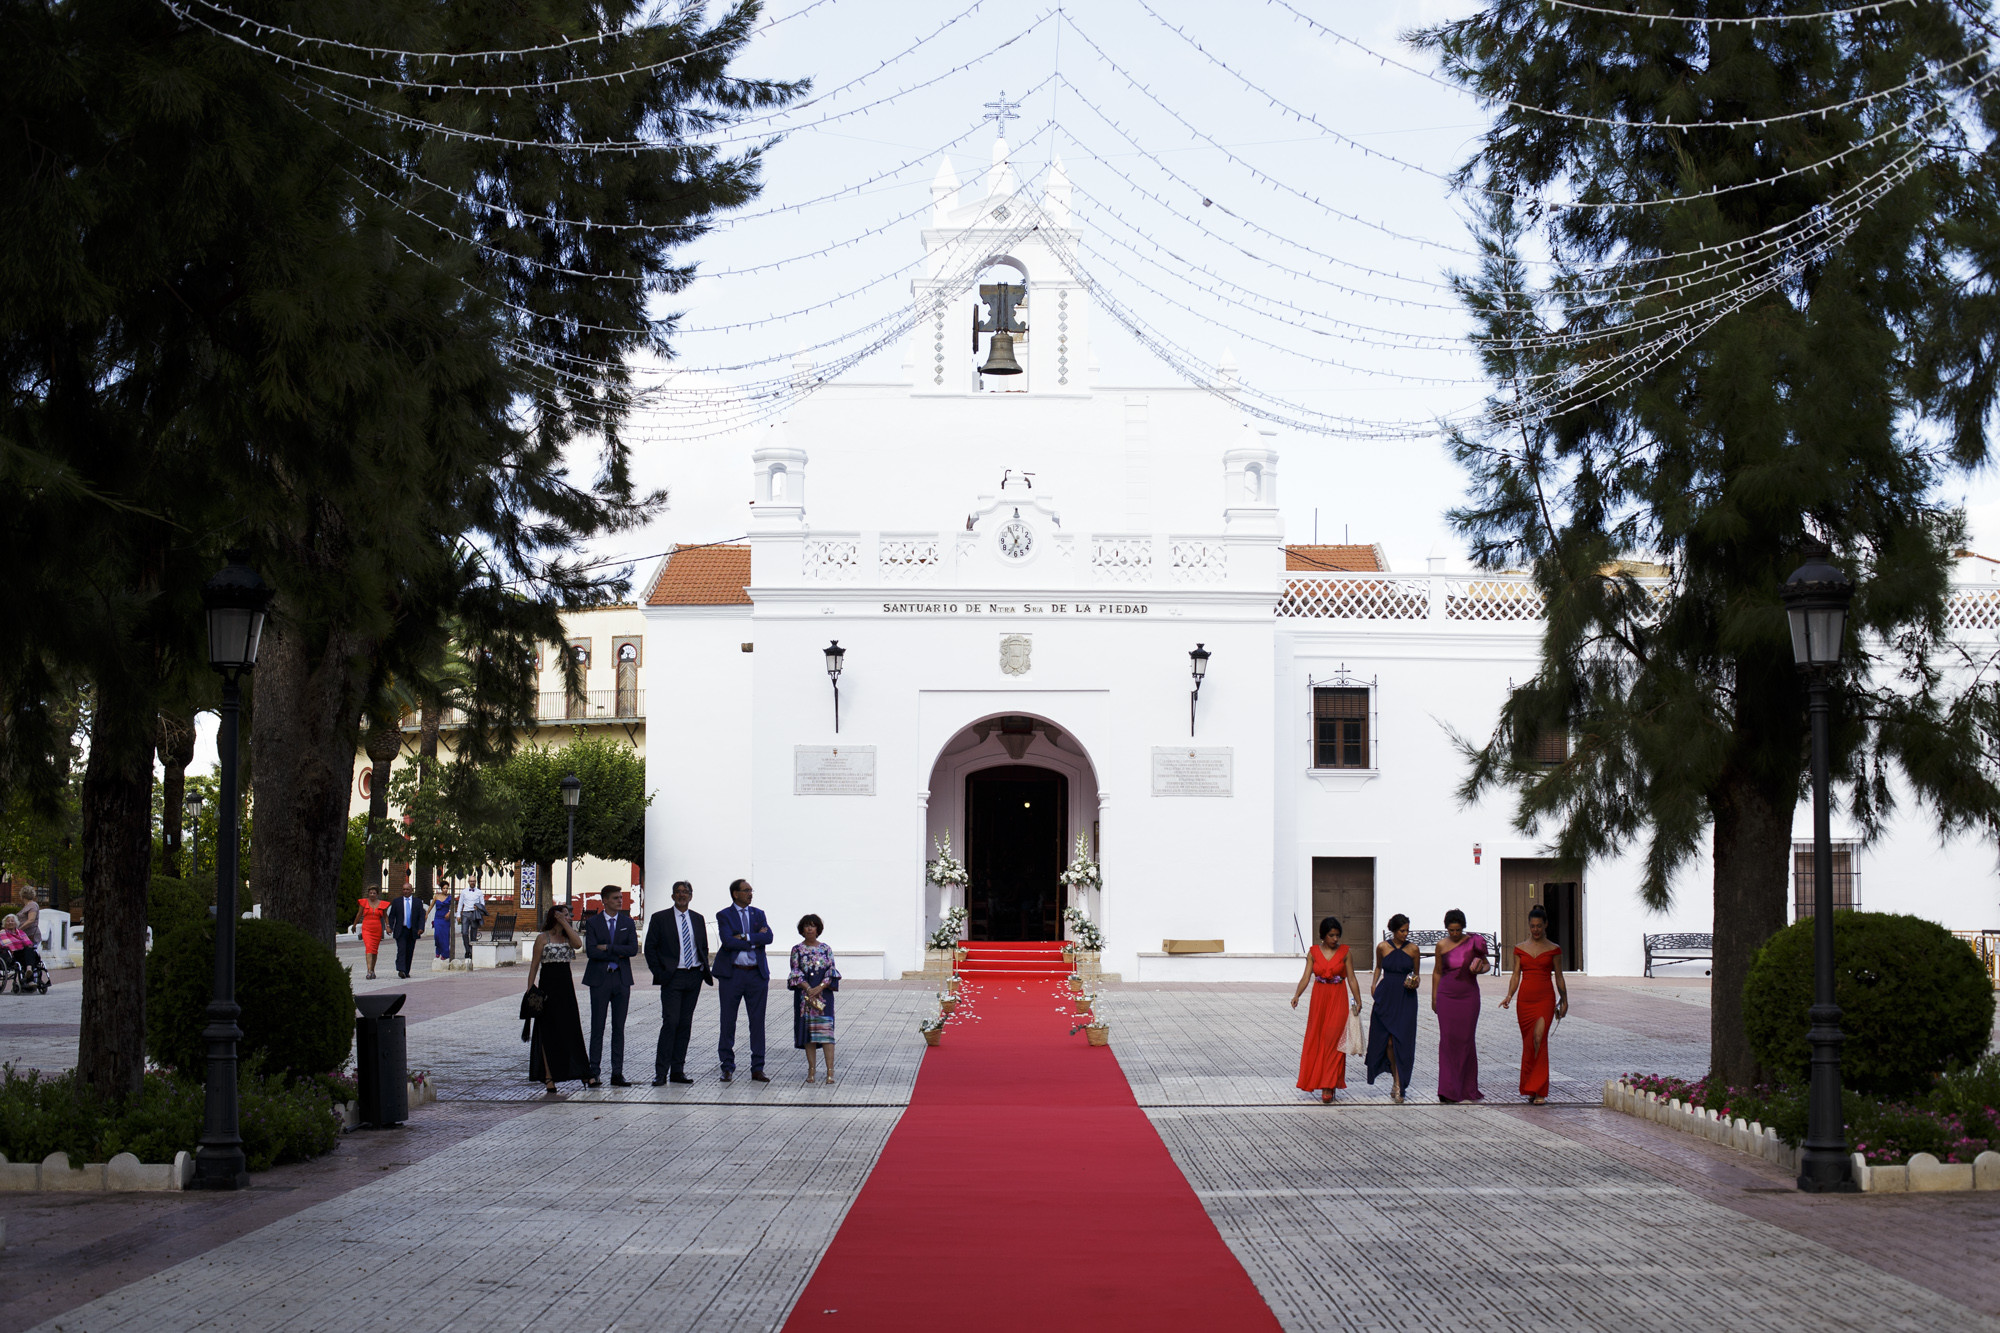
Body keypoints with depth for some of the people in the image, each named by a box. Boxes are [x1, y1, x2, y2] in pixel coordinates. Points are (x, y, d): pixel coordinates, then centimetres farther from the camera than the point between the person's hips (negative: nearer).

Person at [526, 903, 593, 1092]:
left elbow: (578, 944, -13)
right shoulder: (543, 938, -1)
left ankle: (584, 1074, 1)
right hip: (547, 985, -4)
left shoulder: (568, 937, 10)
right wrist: (530, 990, -6)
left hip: (566, 986, 4)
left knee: (571, 1029, 2)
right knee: (547, 1032, 1)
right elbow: (534, 965, 0)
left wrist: (565, 923, -9)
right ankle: (548, 1076, 7)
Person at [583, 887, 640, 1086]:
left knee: (619, 1028, 4)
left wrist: (608, 947, -11)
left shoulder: (627, 922, 8)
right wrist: (618, 954, -12)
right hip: (600, 980, -2)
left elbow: (633, 949, -4)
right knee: (597, 1027, -1)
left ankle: (617, 1074, 7)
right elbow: (591, 951, -11)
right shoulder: (592, 923, 1)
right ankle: (594, 1072, 4)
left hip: (621, 979, 2)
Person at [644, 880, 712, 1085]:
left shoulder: (698, 919, 13)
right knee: (670, 1023, -12)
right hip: (672, 978, -4)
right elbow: (650, 948, 0)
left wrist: (705, 969, 7)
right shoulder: (660, 919, 0)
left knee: (685, 1024, 6)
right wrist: (659, 973, -7)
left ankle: (677, 1071, 11)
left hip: (694, 977, 5)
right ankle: (661, 1073, -9)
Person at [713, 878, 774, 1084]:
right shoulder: (724, 916, 1)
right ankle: (728, 1067, 11)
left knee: (758, 1021, 2)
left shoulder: (758, 914, 12)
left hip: (757, 974, 3)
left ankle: (757, 1069, 7)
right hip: (732, 974, -3)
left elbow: (768, 937, -4)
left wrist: (745, 937, -14)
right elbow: (727, 941, -15)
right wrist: (755, 940, -11)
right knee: (728, 1021, 1)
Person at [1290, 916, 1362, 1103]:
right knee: (1315, 1041, 5)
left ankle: (1329, 1087, -6)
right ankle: (1315, 1080, 18)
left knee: (1333, 1041, -7)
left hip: (1338, 1000, -2)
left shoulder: (1344, 952, 1)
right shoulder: (1313, 952, 3)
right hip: (1319, 999, 2)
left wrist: (1358, 1001, -6)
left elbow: (1351, 979, 1)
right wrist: (1297, 995, -17)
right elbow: (1306, 977, -3)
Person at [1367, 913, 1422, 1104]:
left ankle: (1398, 1087, -6)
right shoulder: (1382, 947, 1)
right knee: (1389, 1041, 0)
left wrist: (1414, 983, -10)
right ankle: (1396, 1076, 22)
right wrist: (1374, 985, 7)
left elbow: (1416, 973, 11)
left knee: (1402, 1041, -7)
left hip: (1406, 998, -1)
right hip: (1386, 997, 1)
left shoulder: (1413, 949, 0)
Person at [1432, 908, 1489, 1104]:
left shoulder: (1473, 942, -2)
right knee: (1448, 1039, -5)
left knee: (1466, 1039, 2)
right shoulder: (1442, 946, 1)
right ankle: (1448, 1090, -4)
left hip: (1469, 996, 0)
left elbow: (1487, 965, 9)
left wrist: (1480, 969, -13)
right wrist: (1434, 998, 13)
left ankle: (1467, 1089, 13)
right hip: (1447, 997, 0)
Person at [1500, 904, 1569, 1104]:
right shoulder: (1520, 949, 9)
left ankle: (1539, 1091, -20)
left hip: (1545, 999, -3)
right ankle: (1531, 1088, 17)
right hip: (1525, 999, 3)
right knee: (1528, 1043, 6)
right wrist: (1509, 996, -9)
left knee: (1539, 1038, -18)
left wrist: (1564, 1000, 12)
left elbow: (1559, 977, 10)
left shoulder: (1554, 949, 4)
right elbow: (1515, 976, 6)